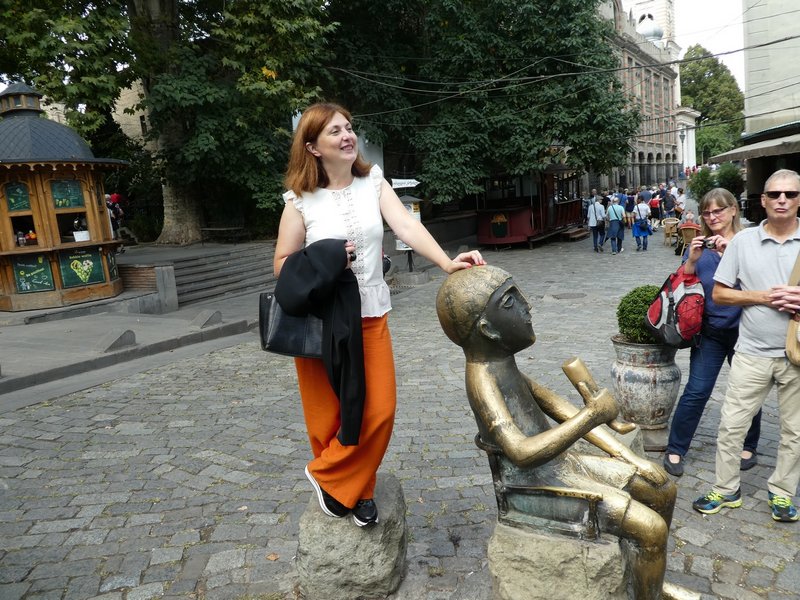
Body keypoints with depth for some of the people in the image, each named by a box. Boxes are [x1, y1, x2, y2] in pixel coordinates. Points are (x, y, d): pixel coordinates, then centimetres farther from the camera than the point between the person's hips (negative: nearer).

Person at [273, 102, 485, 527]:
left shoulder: (373, 182, 2)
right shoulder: (301, 199, -5)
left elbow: (407, 227, -12)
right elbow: (283, 265, -1)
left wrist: (446, 262, -26)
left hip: (371, 316, 3)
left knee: (379, 412, 2)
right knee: (331, 413, 7)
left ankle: (330, 478, 25)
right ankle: (354, 490, 32)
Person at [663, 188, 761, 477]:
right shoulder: (698, 246, 5)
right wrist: (691, 261, -17)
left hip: (744, 330, 0)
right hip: (711, 331, 1)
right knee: (696, 392, -2)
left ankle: (748, 447, 33)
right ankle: (675, 450, 8)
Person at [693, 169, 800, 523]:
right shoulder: (743, 241, -1)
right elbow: (720, 294, 0)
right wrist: (763, 297, -14)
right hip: (753, 353, 0)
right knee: (732, 424, 6)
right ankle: (726, 490, 23)